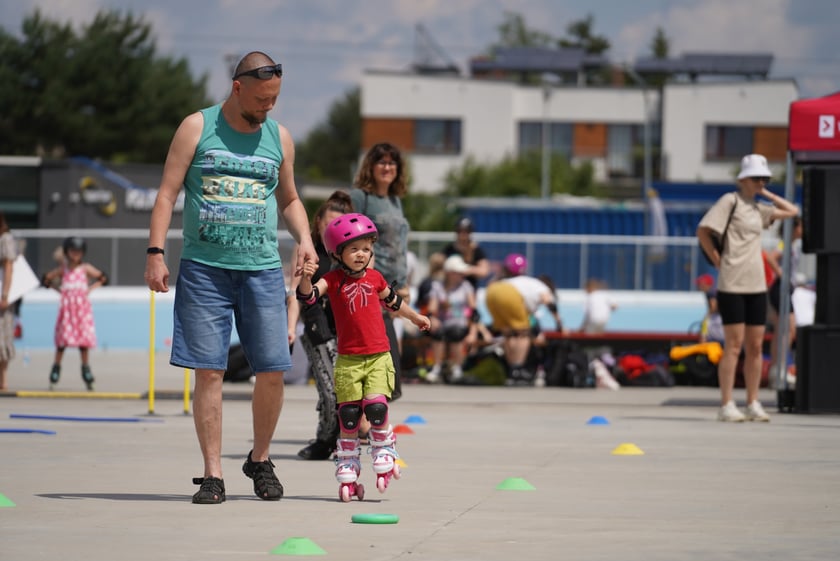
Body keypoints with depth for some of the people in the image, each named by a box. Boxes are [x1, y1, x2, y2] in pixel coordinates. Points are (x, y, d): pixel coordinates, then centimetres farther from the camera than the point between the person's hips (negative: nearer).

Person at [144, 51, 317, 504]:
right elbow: (167, 193, 2)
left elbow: (289, 199, 24)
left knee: (272, 370, -2)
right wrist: (155, 252, -8)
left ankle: (260, 459, 20)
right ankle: (212, 474, -1)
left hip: (262, 268, 3)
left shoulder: (279, 137, 13)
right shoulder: (197, 128, 4)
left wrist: (304, 238, 5)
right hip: (203, 266, -2)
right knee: (209, 370, -5)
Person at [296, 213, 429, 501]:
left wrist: (415, 317, 41)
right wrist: (306, 278, -42)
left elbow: (393, 300, 26)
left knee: (376, 407, -14)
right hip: (348, 359, -1)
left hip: (378, 357, 1)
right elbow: (308, 295, -20)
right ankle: (347, 472, 12)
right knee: (348, 415, 2)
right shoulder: (333, 280, -3)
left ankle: (384, 456, 7)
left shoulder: (374, 277, 6)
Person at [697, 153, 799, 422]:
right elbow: (703, 230, -10)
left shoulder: (758, 208, 14)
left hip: (757, 285, 7)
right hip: (732, 284, -7)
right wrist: (717, 260, -7)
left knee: (755, 346, 6)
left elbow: (792, 211, 24)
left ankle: (753, 404, 12)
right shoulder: (730, 201, -5)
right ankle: (726, 406, -4)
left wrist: (766, 194, 14)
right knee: (734, 345, -7)